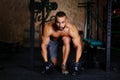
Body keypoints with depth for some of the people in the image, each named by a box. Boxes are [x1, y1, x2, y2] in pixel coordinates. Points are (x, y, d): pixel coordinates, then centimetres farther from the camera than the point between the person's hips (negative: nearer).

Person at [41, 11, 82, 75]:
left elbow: (78, 46, -32)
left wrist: (76, 63, -40)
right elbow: (44, 45, -27)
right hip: (53, 40, 1)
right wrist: (46, 62, -31)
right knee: (53, 63, -8)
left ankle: (64, 65, -21)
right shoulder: (48, 28, -36)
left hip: (66, 40, 0)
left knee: (66, 39, -36)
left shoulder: (72, 29, -38)